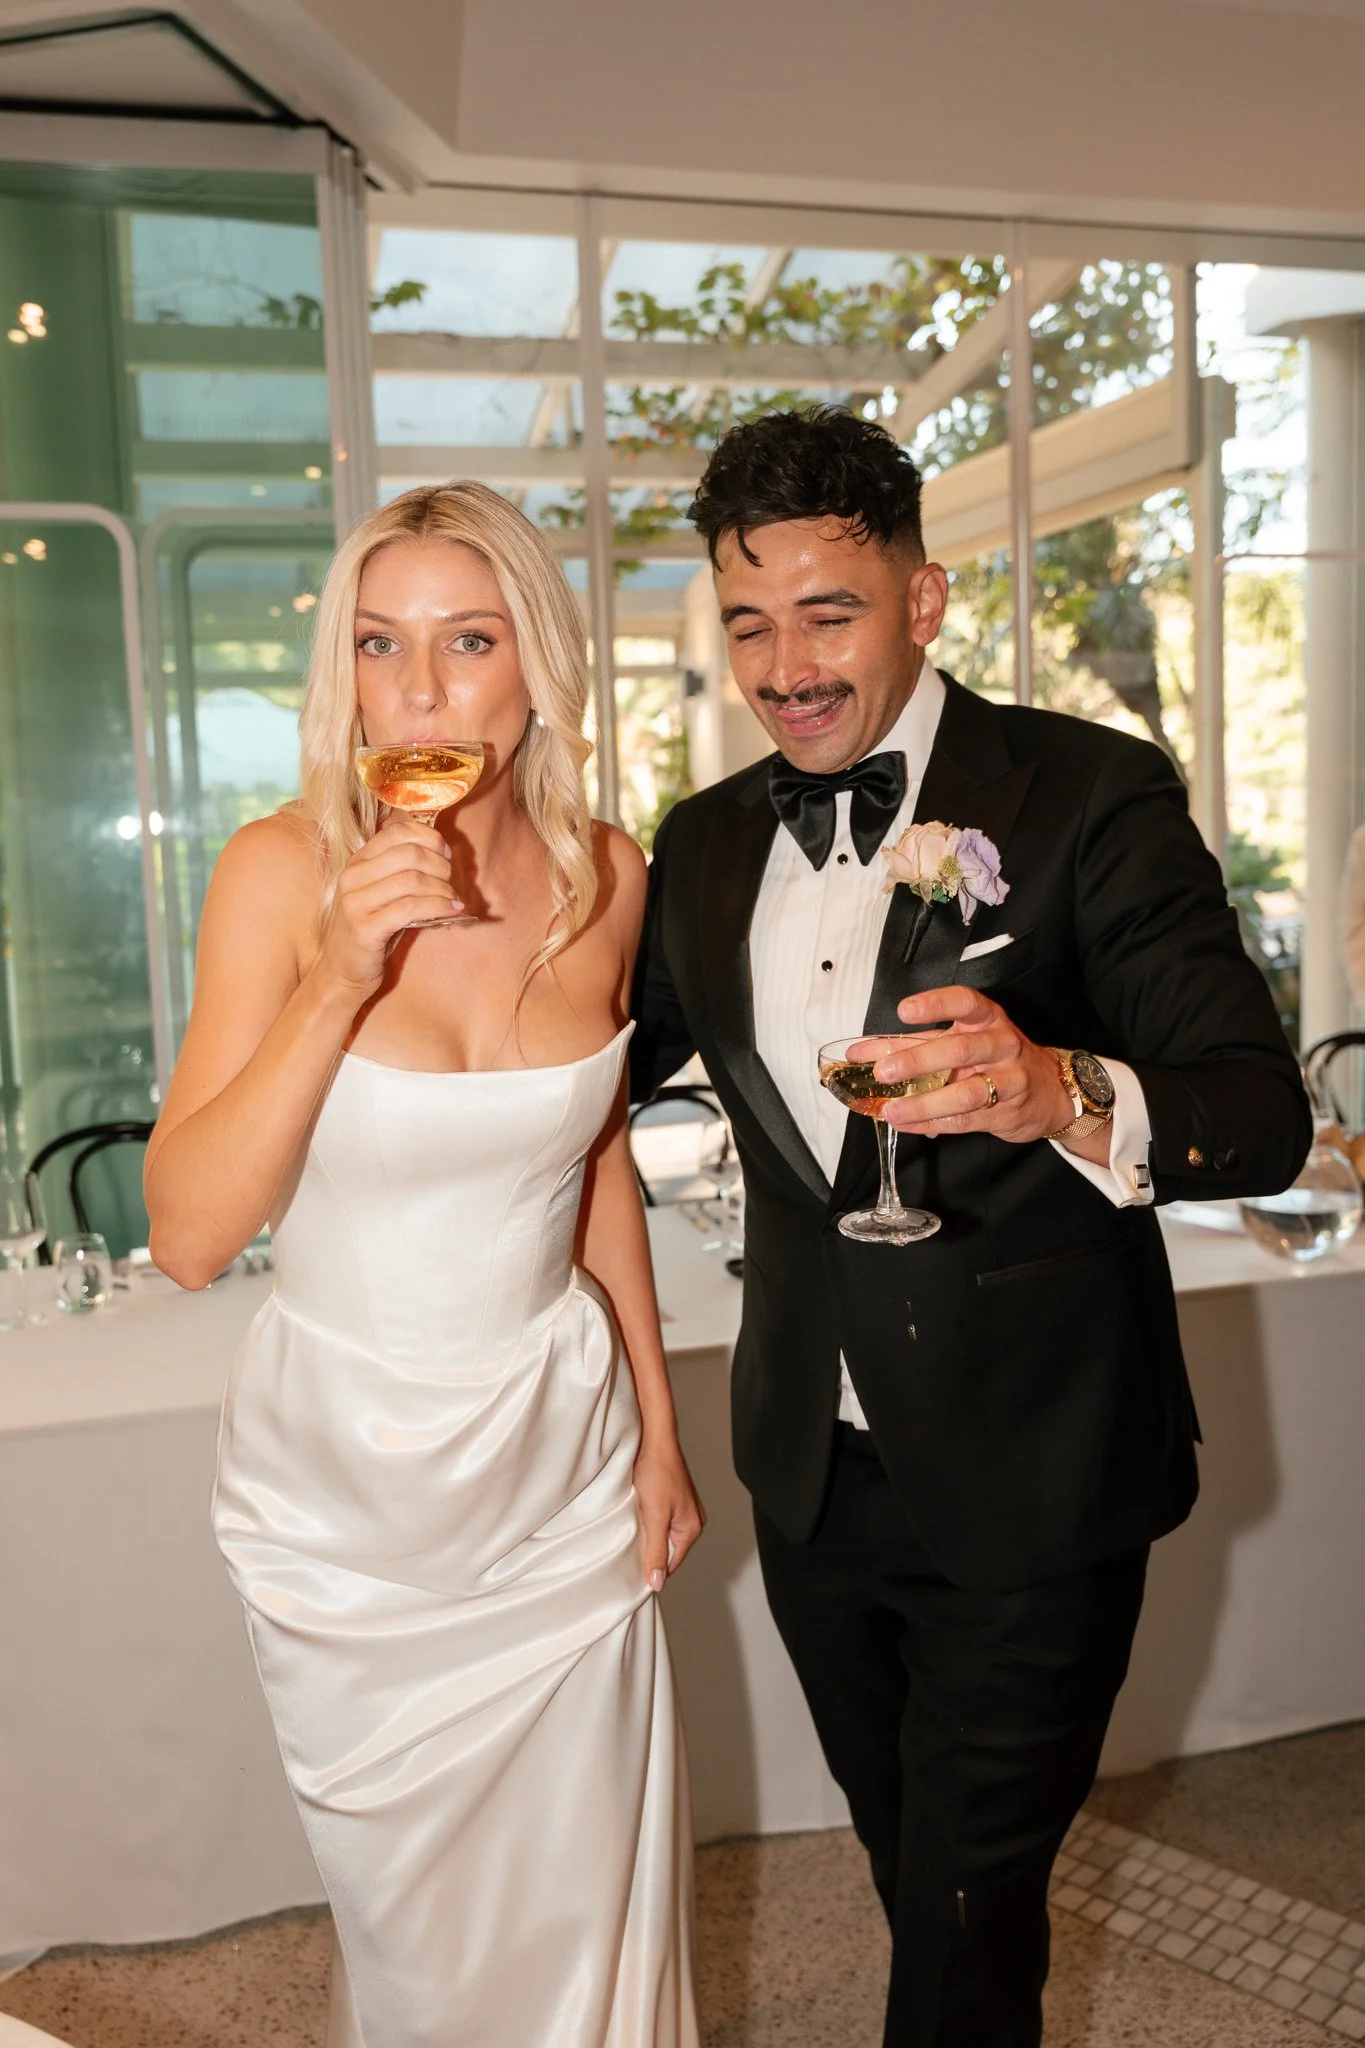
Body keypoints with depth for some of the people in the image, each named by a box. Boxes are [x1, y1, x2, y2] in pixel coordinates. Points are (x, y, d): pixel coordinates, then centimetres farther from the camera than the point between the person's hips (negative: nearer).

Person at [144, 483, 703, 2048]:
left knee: (588, 1903, 17)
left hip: (561, 1454, 2)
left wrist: (659, 1428, 9)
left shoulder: (605, 875, -5)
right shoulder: (284, 868, -16)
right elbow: (188, 1238, -19)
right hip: (349, 1467, -2)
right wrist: (336, 984, -30)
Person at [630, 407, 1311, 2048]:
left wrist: (1064, 1093, -38)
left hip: (1029, 1482, -5)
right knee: (911, 1871, 25)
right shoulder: (705, 842, 3)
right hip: (813, 1470, 5)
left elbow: (1266, 1113, -18)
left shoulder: (1090, 799, -13)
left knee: (968, 1915, 9)